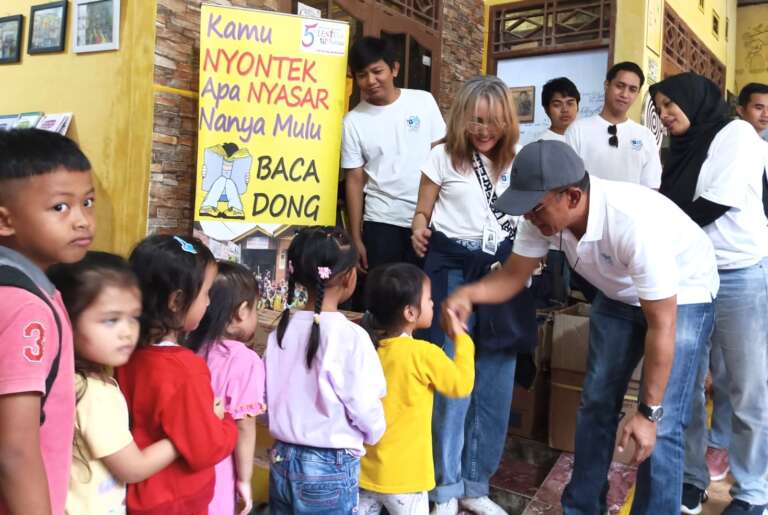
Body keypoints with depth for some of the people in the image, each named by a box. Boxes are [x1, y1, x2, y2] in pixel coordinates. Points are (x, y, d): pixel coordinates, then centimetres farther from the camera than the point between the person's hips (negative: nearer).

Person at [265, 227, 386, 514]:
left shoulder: (281, 331, -4)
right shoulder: (351, 336, -19)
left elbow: (267, 399, 3)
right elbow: (365, 410, -13)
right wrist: (373, 434, 7)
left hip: (282, 460, 5)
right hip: (330, 468, -5)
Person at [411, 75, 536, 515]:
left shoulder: (517, 161, 7)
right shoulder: (443, 158, 0)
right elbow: (423, 211, 3)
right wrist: (420, 235, -17)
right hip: (453, 269, -3)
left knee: (496, 381, 8)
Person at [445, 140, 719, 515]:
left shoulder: (636, 224, -40)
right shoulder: (546, 213, -23)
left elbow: (662, 325, -32)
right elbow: (513, 276, -11)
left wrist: (649, 412, -25)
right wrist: (468, 294, -33)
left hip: (682, 297, -5)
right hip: (619, 295, 6)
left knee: (661, 428, -10)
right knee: (595, 404, 8)